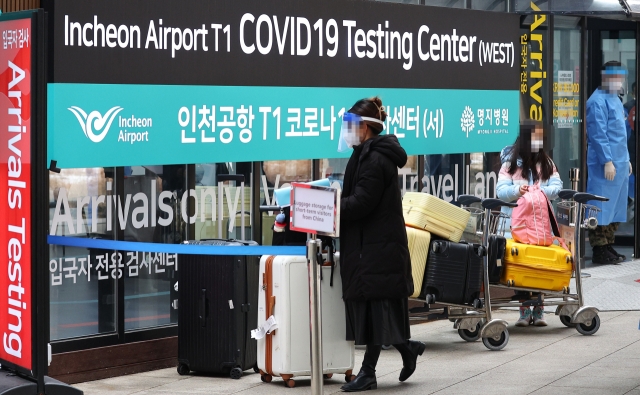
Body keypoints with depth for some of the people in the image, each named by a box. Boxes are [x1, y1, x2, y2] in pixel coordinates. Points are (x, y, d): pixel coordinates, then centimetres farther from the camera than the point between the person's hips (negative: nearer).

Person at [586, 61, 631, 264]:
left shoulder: (615, 100, 18)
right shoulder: (598, 101, -12)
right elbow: (598, 134, -18)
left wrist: (626, 159, 20)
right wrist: (607, 161, -21)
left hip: (619, 163, 9)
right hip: (604, 164, -9)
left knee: (615, 208, 11)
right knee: (602, 208, -5)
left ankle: (608, 246, 18)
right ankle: (599, 250, -2)